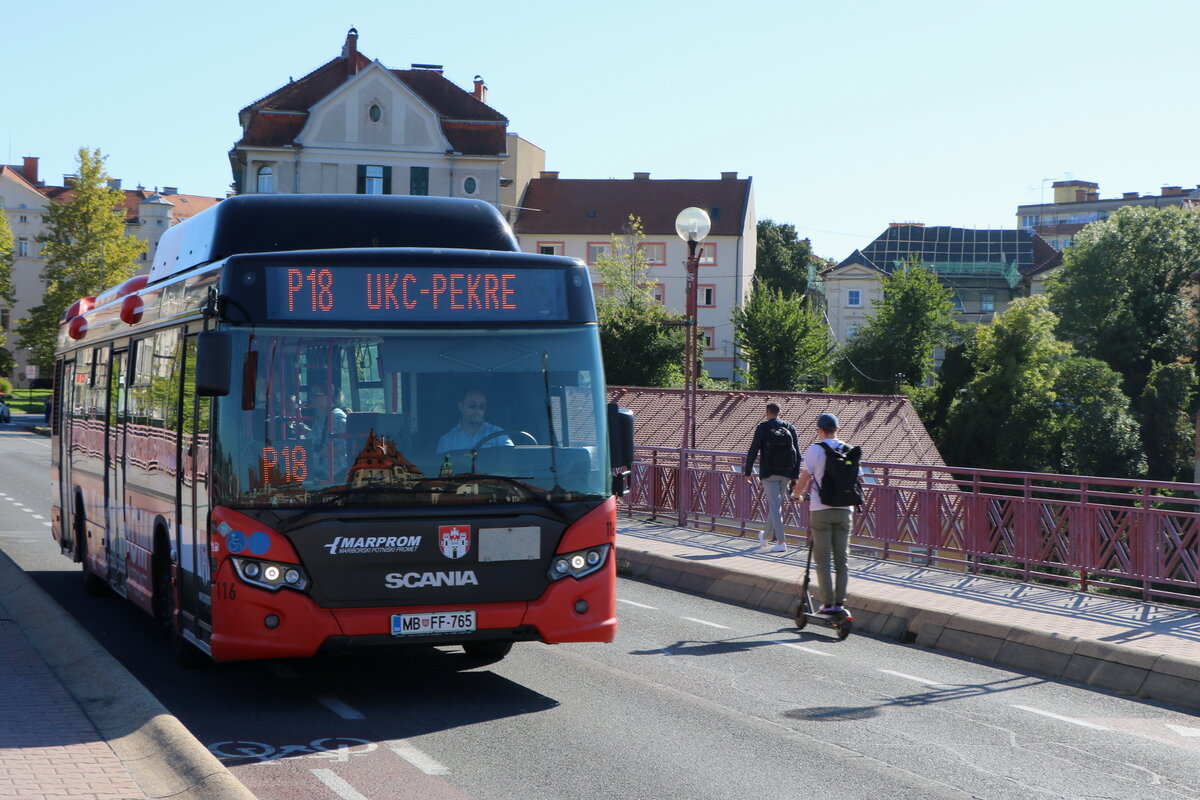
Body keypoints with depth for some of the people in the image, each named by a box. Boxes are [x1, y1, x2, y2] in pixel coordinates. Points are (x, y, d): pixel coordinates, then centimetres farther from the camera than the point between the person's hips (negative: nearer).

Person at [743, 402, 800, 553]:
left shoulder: (763, 427, -4)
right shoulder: (790, 428, 7)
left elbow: (753, 451, -6)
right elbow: (797, 454, 7)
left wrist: (748, 471, 3)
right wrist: (795, 475, 11)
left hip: (769, 472, -4)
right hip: (786, 473, 4)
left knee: (774, 506, -6)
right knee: (777, 504, 19)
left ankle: (780, 542, -13)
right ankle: (767, 534, 37)